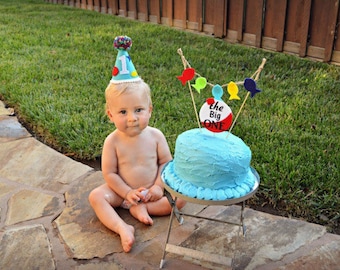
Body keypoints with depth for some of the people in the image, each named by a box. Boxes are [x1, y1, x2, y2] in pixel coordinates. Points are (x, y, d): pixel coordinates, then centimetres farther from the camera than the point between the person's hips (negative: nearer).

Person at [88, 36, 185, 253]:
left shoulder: (155, 136, -14)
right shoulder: (113, 141, -17)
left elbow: (166, 162, -6)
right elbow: (109, 172, -11)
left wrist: (158, 187, -16)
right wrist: (127, 192, -17)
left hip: (153, 189, 1)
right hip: (122, 190, -1)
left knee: (181, 197, -18)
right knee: (96, 196, -23)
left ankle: (141, 208, -16)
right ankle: (122, 228, -35)